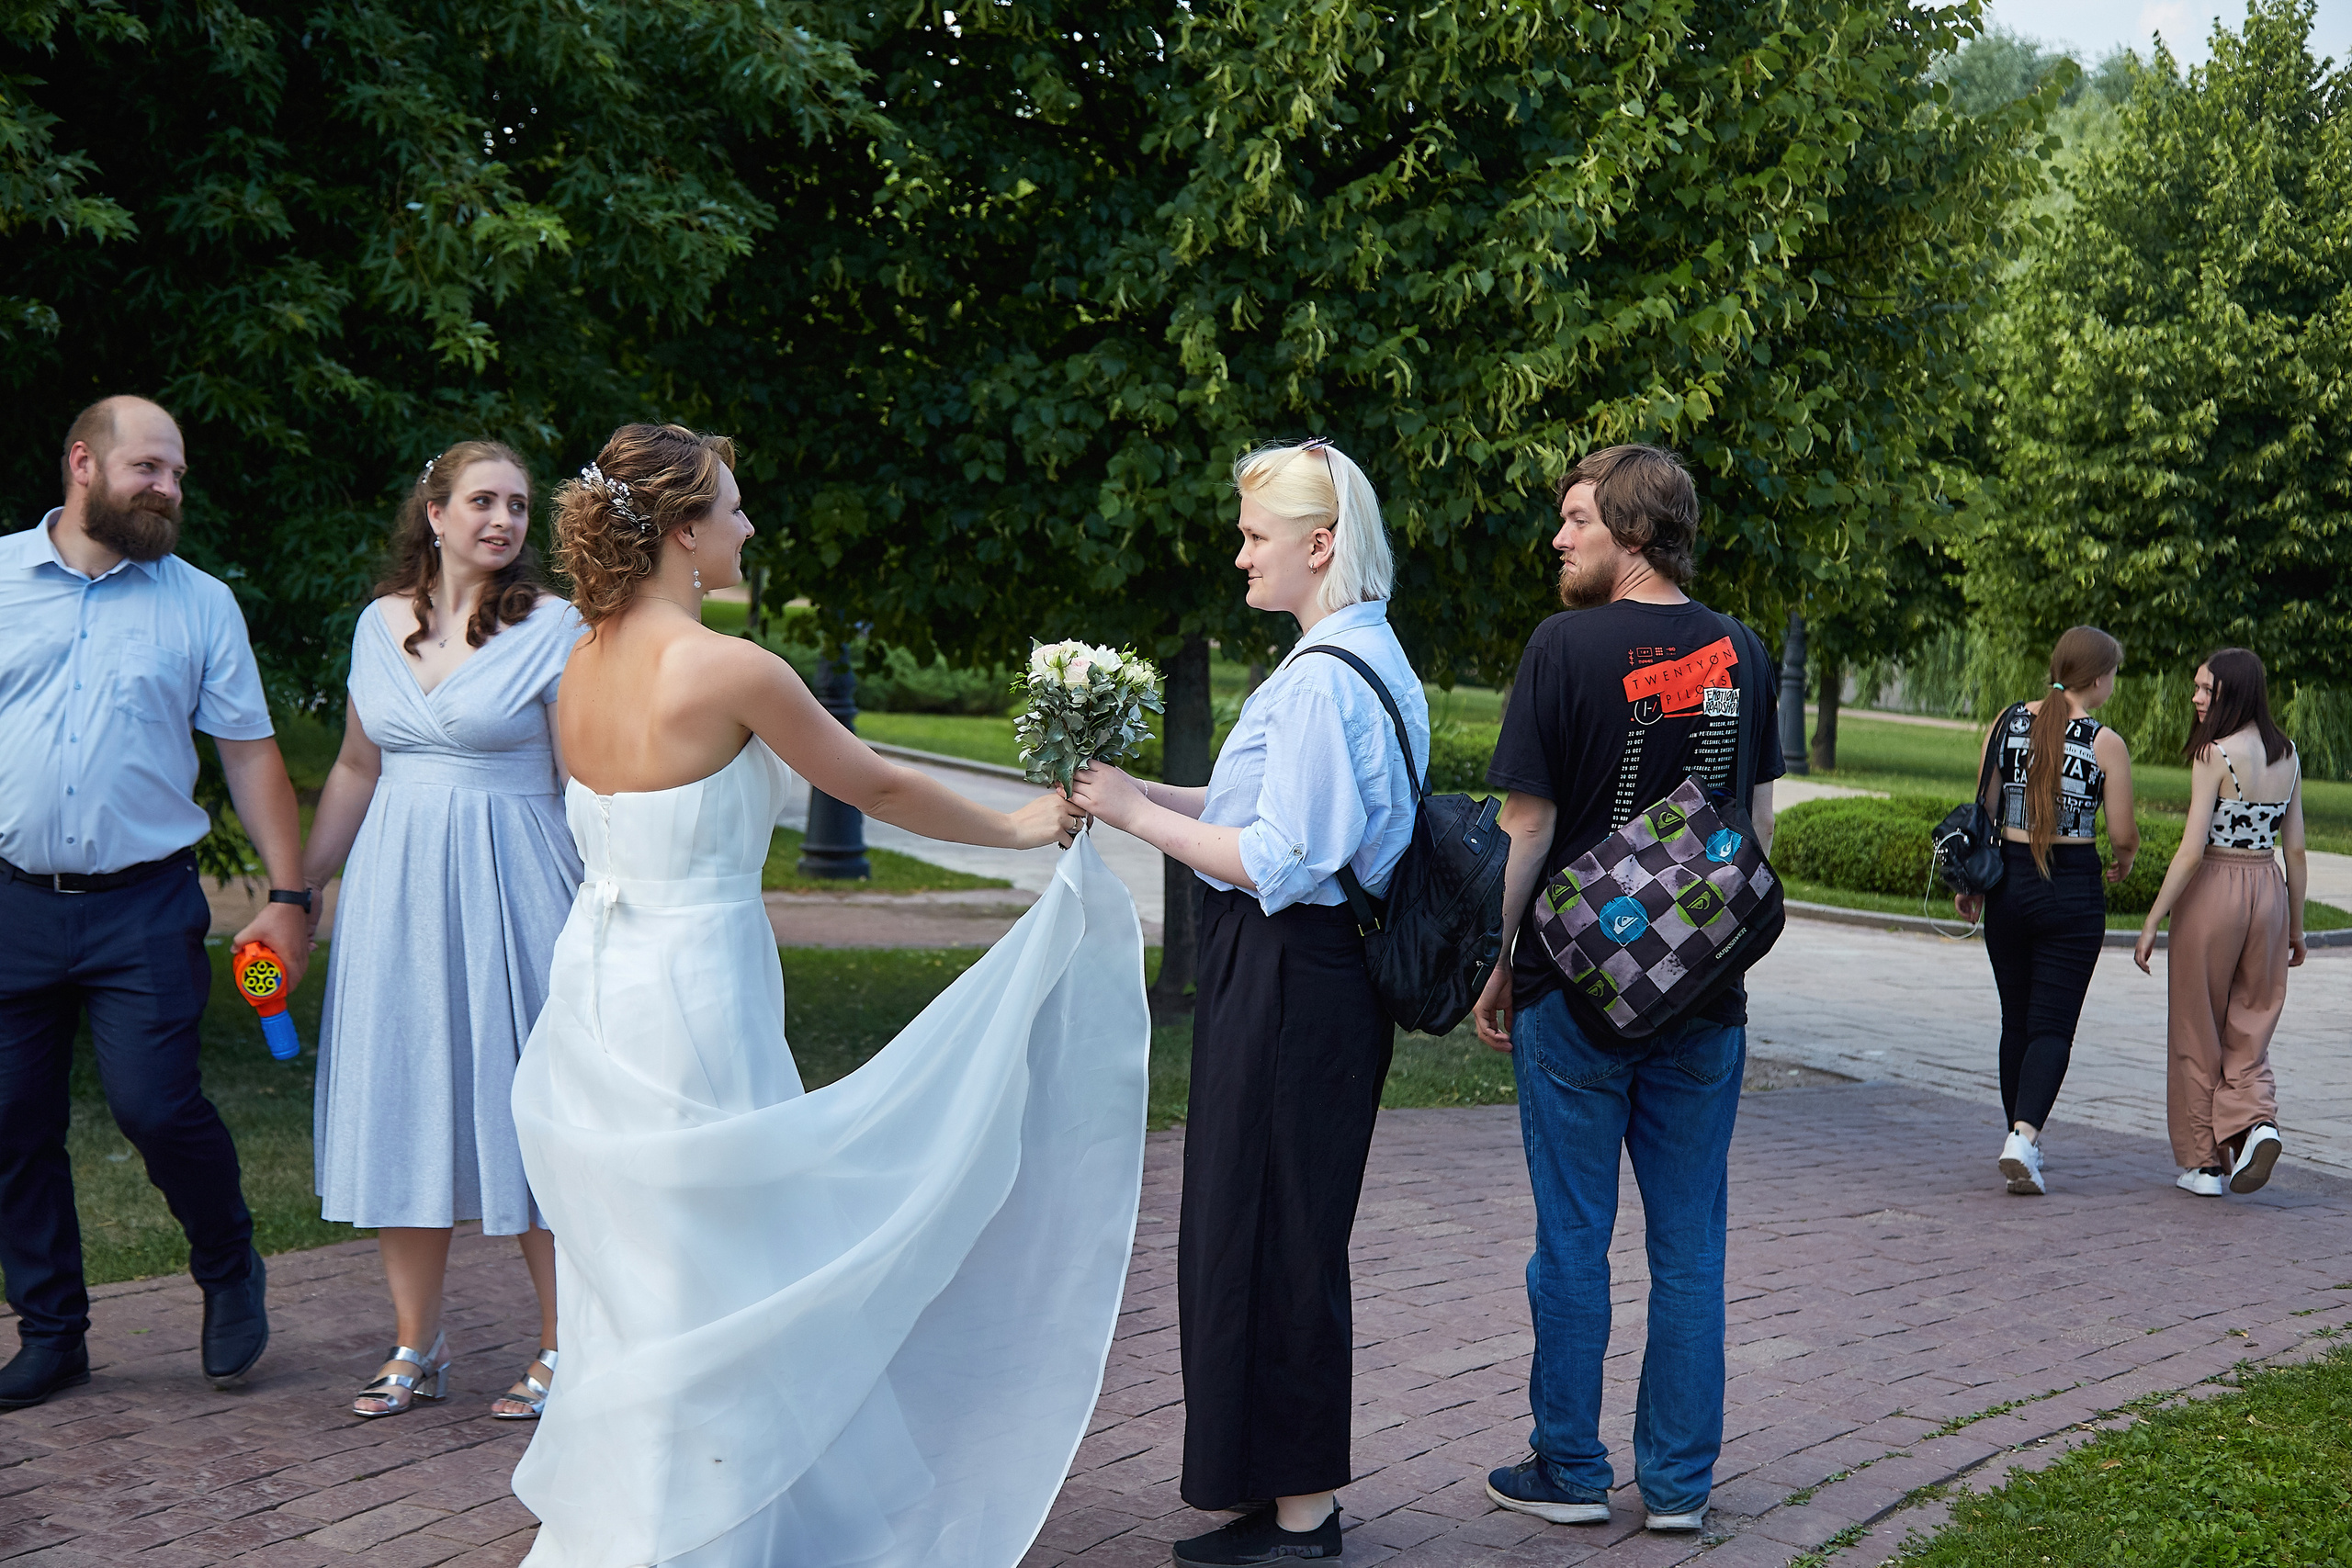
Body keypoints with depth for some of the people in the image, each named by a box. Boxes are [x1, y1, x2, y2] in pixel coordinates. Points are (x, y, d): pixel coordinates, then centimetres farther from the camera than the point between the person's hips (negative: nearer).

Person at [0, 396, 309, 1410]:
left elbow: (251, 754, 6)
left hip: (143, 907, -2)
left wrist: (288, 895, -1)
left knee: (153, 1101, -12)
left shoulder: (200, 603, 5)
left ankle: (230, 1274, 15)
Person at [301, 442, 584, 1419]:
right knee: (401, 1104, 7)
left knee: (521, 1103, -1)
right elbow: (355, 770, 17)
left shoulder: (553, 627, -4)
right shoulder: (381, 623, 10)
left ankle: (562, 1347, 11)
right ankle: (415, 1348, 18)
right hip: (396, 889, 5)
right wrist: (300, 890, 17)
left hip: (509, 887, -4)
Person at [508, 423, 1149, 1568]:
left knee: (632, 1280, 18)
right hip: (688, 1001, -8)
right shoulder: (730, 669, -17)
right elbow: (876, 787, -6)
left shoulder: (583, 665, 5)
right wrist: (1017, 829, 10)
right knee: (706, 1290, 5)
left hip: (596, 990, 8)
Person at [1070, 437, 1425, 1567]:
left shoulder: (1324, 676, -20)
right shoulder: (1368, 658, 12)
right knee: (1287, 1235, 17)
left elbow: (1279, 862, -23)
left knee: (1265, 1239, 0)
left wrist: (1140, 816, -13)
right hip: (1312, 976, 10)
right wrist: (1147, 793, 9)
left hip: (1288, 985, -10)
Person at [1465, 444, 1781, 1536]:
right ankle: (1679, 1480, 17)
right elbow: (1759, 820, 11)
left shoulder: (1568, 646, -12)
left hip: (1577, 986, -4)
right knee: (1689, 1243, 10)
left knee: (1573, 1239, 7)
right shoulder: (1742, 653, 3)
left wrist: (1496, 967, -1)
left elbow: (1527, 828, -11)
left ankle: (1569, 1470, 16)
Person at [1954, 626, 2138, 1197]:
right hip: (2073, 889, -3)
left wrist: (1968, 882, 12)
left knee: (2016, 1020, 16)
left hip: (2009, 882, 4)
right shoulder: (2106, 744, -9)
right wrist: (2126, 859, 18)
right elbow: (2123, 834, -5)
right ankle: (2024, 1136, -19)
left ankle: (2021, 1137, 24)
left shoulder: (2006, 723, 0)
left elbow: (1983, 810, 3)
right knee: (2052, 1026, 0)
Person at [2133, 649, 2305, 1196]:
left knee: (2197, 1034, 8)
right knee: (2248, 1032, 15)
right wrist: (2296, 926, 17)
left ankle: (2204, 1164, 13)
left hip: (2213, 891, -6)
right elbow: (2295, 849, 9)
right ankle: (2257, 1121, -11)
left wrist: (2151, 922, -12)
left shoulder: (2216, 754, -13)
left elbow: (2192, 850, -17)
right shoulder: (2287, 755, 6)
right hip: (2270, 891, 6)